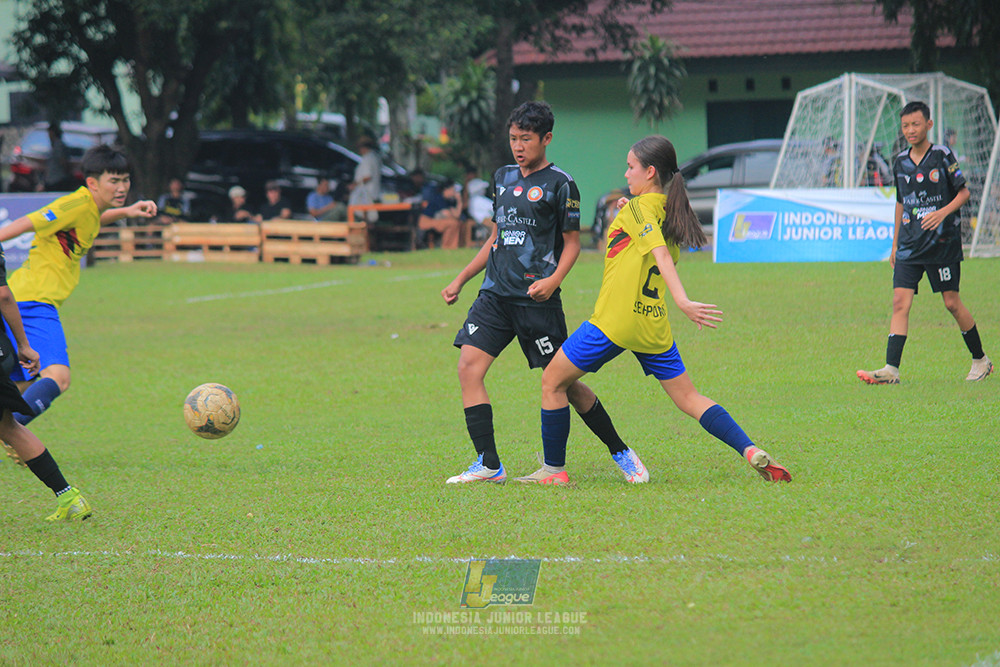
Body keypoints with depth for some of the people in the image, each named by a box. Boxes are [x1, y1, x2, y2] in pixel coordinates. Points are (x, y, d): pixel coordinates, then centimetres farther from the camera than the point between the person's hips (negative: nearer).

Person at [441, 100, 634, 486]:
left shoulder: (560, 184, -4)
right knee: (468, 366, -11)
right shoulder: (503, 178, 15)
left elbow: (572, 242, -2)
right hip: (495, 293, 6)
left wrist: (553, 280, -19)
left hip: (536, 299, -6)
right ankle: (489, 465, -10)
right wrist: (460, 280, 20)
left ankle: (621, 453, 17)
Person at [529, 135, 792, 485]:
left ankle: (554, 469, 8)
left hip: (615, 320, -7)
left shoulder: (638, 208, -10)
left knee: (553, 381, 7)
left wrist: (683, 301, -38)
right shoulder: (670, 212, 12)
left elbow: (661, 255, -25)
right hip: (654, 324, 7)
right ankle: (750, 451, -8)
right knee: (688, 397, 9)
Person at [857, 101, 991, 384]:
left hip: (942, 242, -4)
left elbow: (963, 192, -1)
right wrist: (895, 243, 20)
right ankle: (891, 369, -15)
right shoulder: (900, 162, 10)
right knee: (900, 302, -9)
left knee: (952, 302, 1)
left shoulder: (943, 156, -5)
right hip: (910, 245, 4)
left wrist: (943, 212, -19)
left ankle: (981, 360, 19)